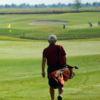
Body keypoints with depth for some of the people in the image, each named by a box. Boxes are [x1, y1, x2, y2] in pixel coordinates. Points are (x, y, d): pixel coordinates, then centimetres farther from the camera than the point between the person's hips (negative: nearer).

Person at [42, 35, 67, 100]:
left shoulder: (46, 50, 1)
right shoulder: (60, 47, 3)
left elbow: (44, 60, -11)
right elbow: (64, 58, -1)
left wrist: (43, 71, -17)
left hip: (51, 68, 0)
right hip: (60, 68, 0)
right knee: (60, 85, 6)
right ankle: (60, 95, -22)